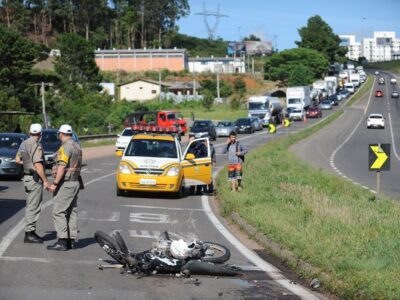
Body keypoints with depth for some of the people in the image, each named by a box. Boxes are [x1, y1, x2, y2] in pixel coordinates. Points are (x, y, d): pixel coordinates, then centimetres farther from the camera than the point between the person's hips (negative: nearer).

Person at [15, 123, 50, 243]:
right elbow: (38, 165, -24)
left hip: (27, 177, 9)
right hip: (35, 178, -9)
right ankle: (29, 234, -4)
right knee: (33, 207, -6)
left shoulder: (24, 144, 9)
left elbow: (17, 160, 17)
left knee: (30, 206, 16)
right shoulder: (36, 146, -18)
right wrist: (45, 180, -20)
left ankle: (30, 231, 23)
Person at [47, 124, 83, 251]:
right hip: (75, 181, 10)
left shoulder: (65, 147, -15)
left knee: (59, 212, -8)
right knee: (72, 211, 11)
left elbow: (62, 167, -22)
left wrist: (55, 183, -22)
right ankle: (71, 240, 13)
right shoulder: (77, 146, 13)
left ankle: (62, 241, -13)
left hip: (65, 183, -10)